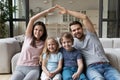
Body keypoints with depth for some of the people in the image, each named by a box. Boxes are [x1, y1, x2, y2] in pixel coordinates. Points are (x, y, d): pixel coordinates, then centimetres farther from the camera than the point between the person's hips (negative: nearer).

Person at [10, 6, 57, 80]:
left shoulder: (44, 43, 11)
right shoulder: (28, 37, 9)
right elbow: (32, 19, 0)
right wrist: (47, 11, -2)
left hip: (34, 69, -1)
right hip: (20, 68, 1)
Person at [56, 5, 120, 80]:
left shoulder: (90, 35, 14)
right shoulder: (74, 43, 17)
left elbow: (85, 17, 4)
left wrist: (67, 11, 7)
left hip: (107, 66, 2)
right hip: (92, 67, -1)